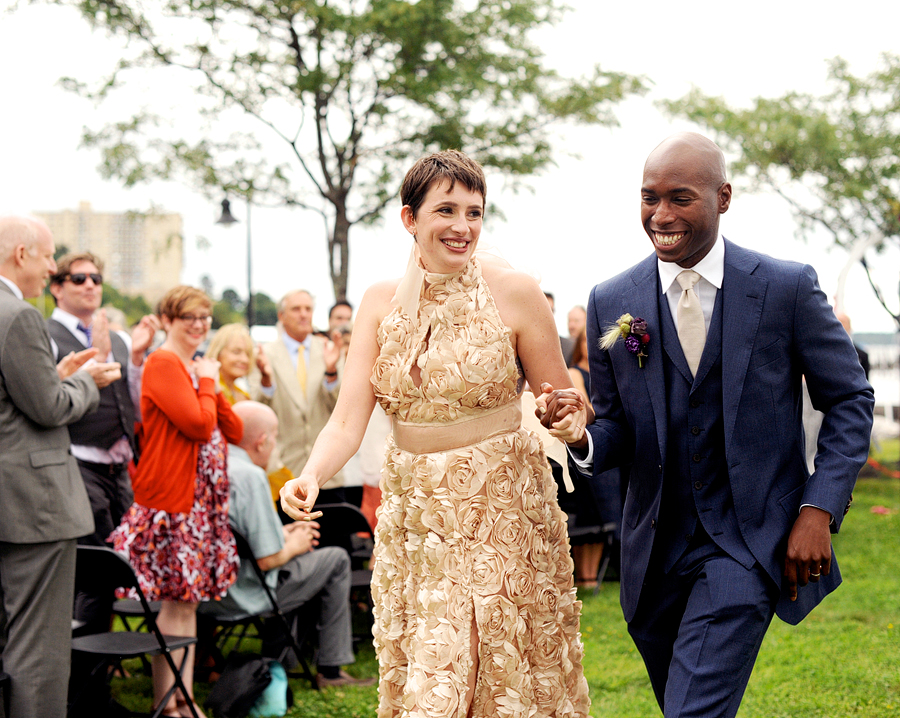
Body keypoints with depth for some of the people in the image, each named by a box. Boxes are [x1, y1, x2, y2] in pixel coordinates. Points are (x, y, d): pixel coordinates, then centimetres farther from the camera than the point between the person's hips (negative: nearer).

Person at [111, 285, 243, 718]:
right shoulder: (163, 364, -11)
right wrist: (209, 381, -7)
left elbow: (234, 430, 14)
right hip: (173, 497, -9)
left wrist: (210, 384, 1)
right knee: (177, 602, -5)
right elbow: (199, 424, -22)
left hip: (201, 496, 9)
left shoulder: (194, 366, 18)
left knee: (190, 599, 11)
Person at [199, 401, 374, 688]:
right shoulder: (251, 476, -22)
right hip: (241, 597, -9)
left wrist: (282, 533, 18)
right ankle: (330, 669, 11)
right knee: (336, 559, 8)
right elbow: (267, 559, -22)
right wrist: (292, 546, -1)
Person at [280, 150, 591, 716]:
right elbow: (349, 419, -5)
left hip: (502, 511, -3)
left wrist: (571, 421, -24)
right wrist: (311, 477, -24)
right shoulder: (382, 303, 1)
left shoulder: (514, 293, -8)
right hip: (414, 515, 3)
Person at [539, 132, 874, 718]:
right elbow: (617, 429, 6)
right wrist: (581, 436, -18)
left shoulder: (787, 287, -7)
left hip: (751, 541, -4)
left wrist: (819, 509, -10)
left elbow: (851, 400, 0)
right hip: (658, 548, 4)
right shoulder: (611, 303, 0)